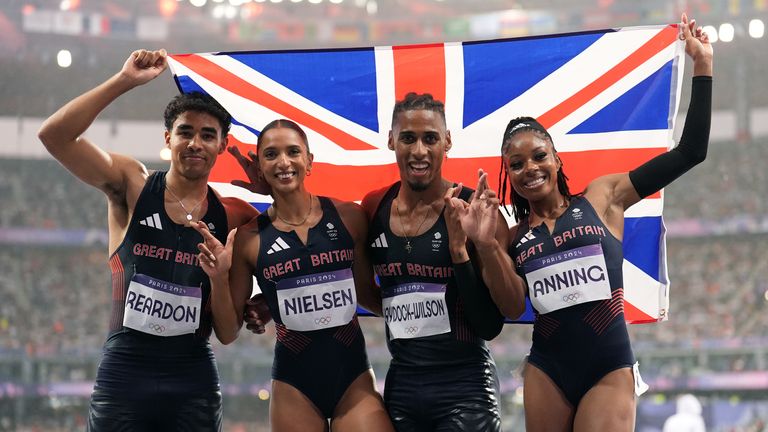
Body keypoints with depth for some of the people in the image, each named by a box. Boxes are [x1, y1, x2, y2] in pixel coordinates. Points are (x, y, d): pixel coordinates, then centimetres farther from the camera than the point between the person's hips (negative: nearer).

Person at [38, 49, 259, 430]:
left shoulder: (230, 217, 4)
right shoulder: (132, 187, 0)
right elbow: (53, 135, -13)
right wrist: (125, 81, -16)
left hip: (193, 383, 2)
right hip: (122, 374, -1)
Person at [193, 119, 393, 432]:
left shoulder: (348, 217, 0)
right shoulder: (250, 238, -2)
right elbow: (229, 333, 3)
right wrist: (219, 279, -12)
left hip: (354, 376, 1)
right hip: (294, 385, 0)